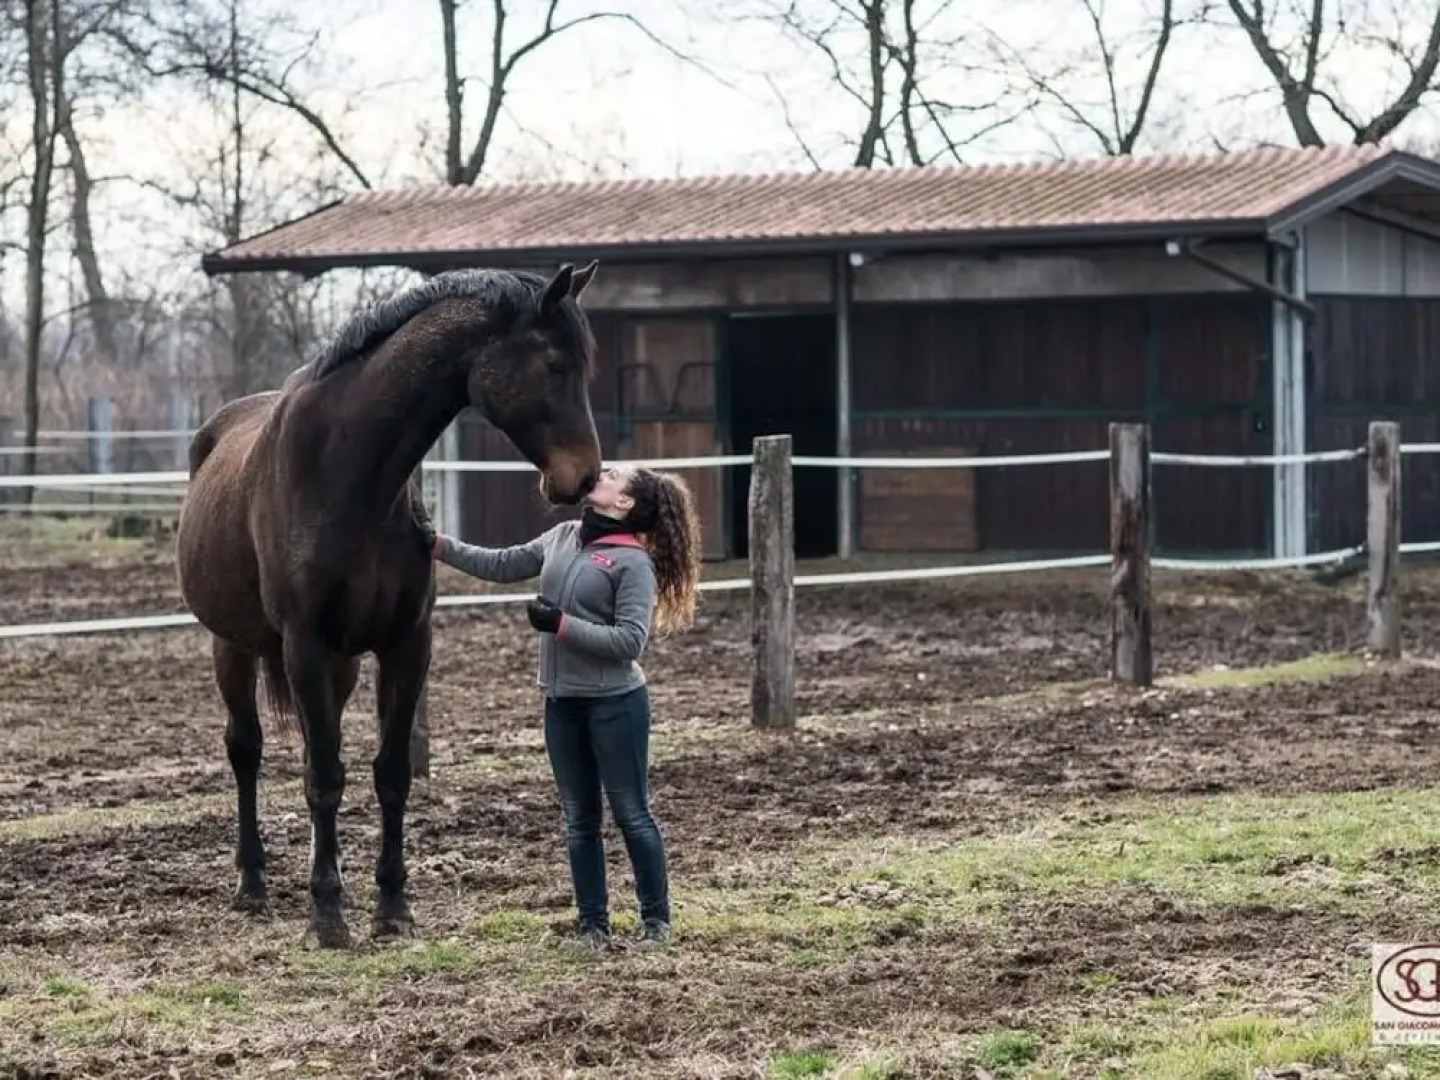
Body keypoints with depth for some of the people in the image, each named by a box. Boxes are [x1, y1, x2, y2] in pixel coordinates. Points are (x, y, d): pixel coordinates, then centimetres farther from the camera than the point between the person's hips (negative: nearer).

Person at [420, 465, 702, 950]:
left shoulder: (633, 562, -13)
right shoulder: (563, 537, 8)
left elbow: (630, 641, -18)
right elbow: (502, 565, 16)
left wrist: (561, 624, -22)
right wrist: (437, 545, 10)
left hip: (615, 705, -7)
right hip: (562, 703, 7)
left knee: (632, 816, 2)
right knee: (579, 821, 10)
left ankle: (656, 921, 12)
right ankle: (593, 924, 17)